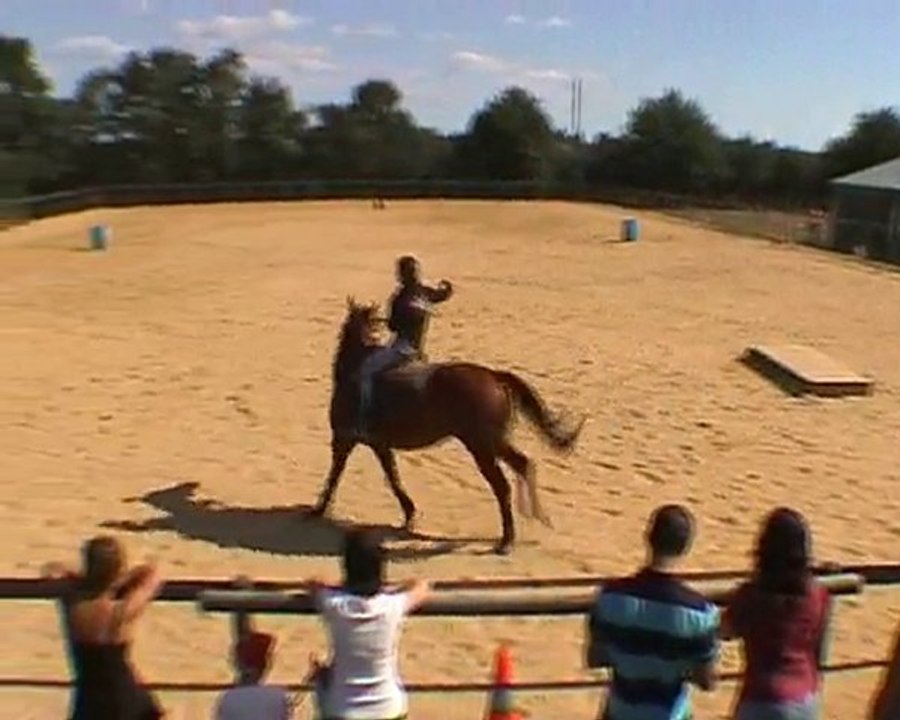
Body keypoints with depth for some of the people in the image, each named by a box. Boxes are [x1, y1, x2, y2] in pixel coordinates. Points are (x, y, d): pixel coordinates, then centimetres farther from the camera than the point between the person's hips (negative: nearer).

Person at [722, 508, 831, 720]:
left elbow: (727, 630, 3)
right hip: (805, 699, 5)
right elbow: (820, 654, 4)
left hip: (764, 700, -5)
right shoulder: (819, 595, -6)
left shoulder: (751, 595, -17)